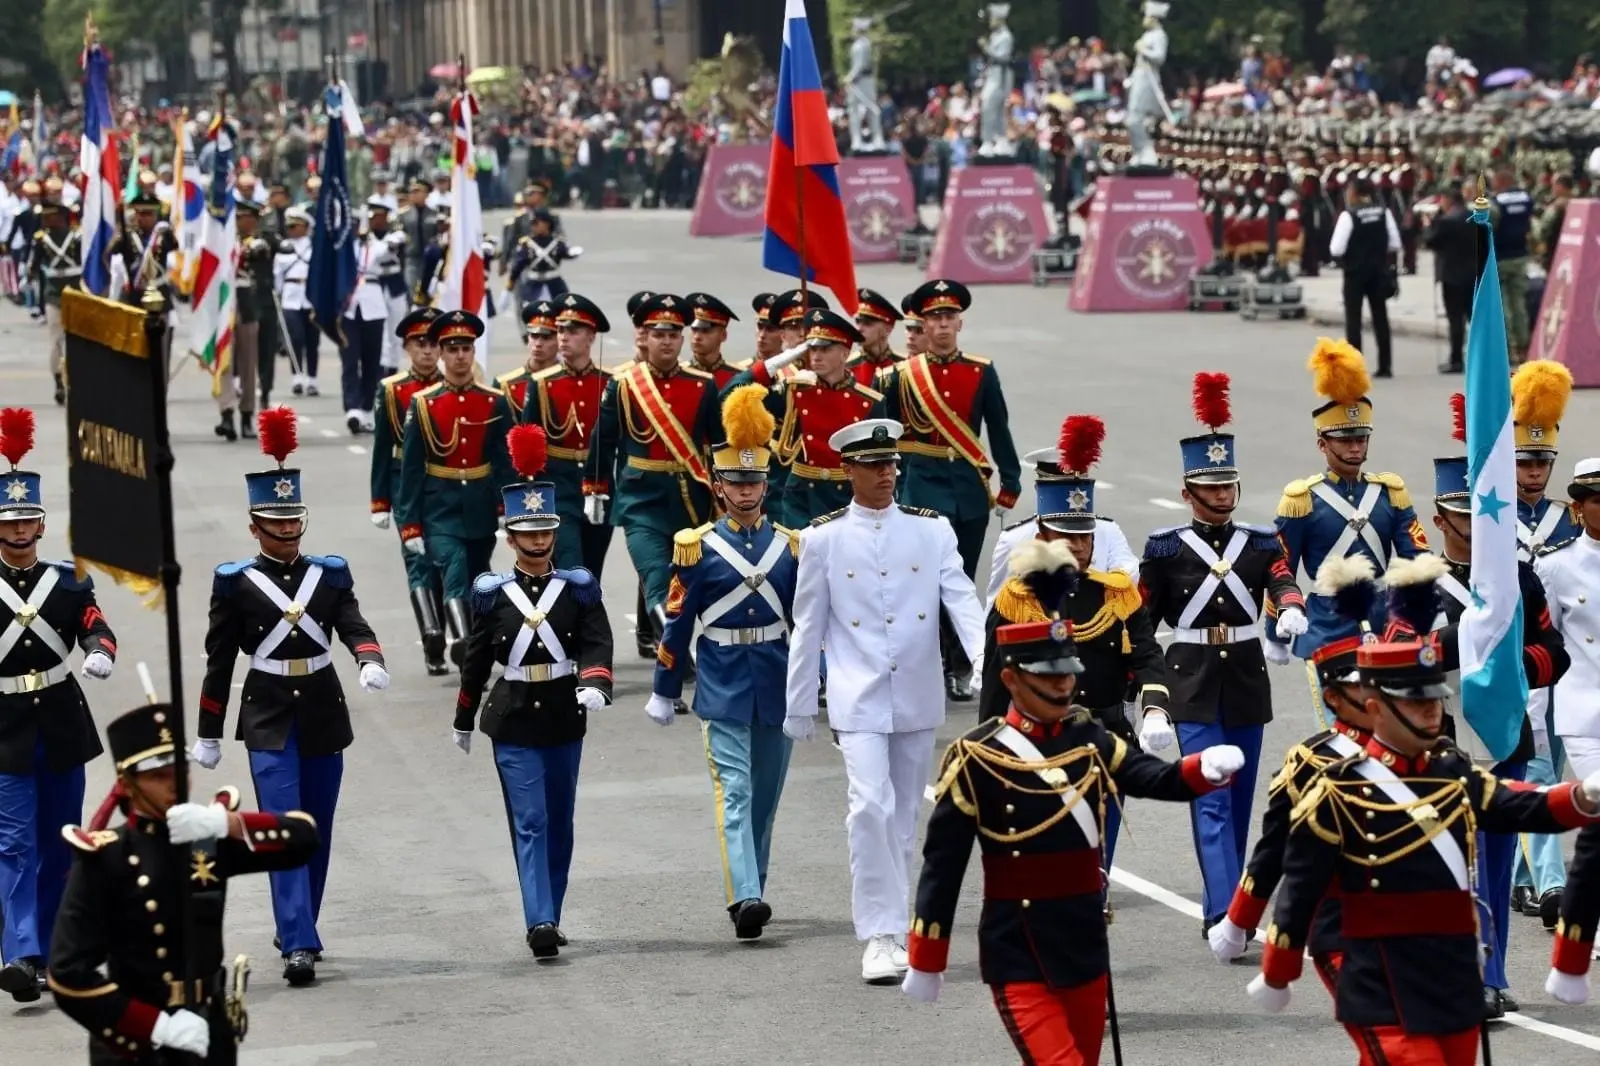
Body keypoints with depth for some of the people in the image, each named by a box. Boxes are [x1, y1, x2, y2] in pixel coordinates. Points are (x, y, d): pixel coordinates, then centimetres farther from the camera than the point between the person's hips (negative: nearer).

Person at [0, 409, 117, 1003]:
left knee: (59, 844, 11)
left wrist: (100, 654, -28)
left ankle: (50, 951, 24)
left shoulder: (68, 582, 4)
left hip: (62, 725, 3)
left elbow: (96, 628, -7)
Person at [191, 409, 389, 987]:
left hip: (324, 716, 4)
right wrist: (208, 735, 3)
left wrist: (371, 662, -29)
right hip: (269, 720, -4)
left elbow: (353, 625, -6)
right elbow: (219, 660, 1)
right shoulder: (236, 583, -2)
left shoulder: (330, 574, 6)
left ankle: (299, 930, 27)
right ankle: (299, 945, -17)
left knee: (318, 831, 11)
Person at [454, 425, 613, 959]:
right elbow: (476, 660, 8)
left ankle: (549, 917, 22)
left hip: (564, 717, 2)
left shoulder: (579, 588, 1)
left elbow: (597, 645, -7)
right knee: (530, 822, -10)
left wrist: (595, 684, -28)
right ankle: (540, 922, -18)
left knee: (559, 822, 10)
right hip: (513, 720, -2)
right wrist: (463, 721, 16)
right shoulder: (492, 593, 0)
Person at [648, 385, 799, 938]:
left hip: (777, 687, 3)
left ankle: (749, 894, 24)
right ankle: (746, 898, -24)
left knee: (766, 795, 11)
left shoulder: (790, 545, 6)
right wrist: (664, 694, 5)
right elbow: (678, 623, 2)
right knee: (734, 791, -14)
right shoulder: (697, 547, -1)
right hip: (722, 689, -3)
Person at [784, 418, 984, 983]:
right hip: (858, 702, -2)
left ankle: (893, 924, 23)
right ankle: (881, 936, -12)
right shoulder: (823, 538, 1)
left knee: (903, 817, 10)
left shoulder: (932, 530, 4)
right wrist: (799, 707, 9)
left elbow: (962, 601, -5)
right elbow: (807, 627, 6)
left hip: (917, 700, 2)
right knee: (871, 807, -15)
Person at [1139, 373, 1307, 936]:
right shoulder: (1166, 548, 1)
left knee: (1239, 800, 9)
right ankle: (1227, 913, -21)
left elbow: (1283, 581, -13)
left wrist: (1291, 610, -38)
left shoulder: (1261, 542, 7)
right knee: (1210, 799, -12)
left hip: (1247, 680, 3)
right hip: (1193, 684, -3)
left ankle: (1220, 912, 22)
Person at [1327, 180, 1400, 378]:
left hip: (1355, 272, -4)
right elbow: (1395, 244, 1)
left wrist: (1344, 259, 3)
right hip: (1379, 271, 4)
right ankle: (1385, 366, 11)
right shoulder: (1383, 212, -1)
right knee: (1380, 318, 11)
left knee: (1353, 319, 2)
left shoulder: (1349, 215, -15)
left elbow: (1336, 249, -17)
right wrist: (1378, 252, 14)